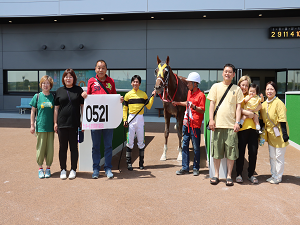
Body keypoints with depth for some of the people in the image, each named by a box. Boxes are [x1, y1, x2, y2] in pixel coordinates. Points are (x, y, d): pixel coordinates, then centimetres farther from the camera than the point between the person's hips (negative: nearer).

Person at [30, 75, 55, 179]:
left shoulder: (53, 97, 5)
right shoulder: (37, 96, 3)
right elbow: (33, 111, 6)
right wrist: (32, 125, 2)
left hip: (51, 126, 1)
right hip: (40, 126, -1)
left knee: (50, 148, 4)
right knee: (40, 147, 3)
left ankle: (48, 168, 18)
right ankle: (40, 168, 17)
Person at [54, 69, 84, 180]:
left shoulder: (78, 90, 5)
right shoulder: (59, 91, 9)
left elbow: (82, 106, 5)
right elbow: (56, 108, 10)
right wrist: (55, 122, 5)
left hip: (75, 124, -1)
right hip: (62, 124, 1)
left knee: (74, 147, 6)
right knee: (63, 147, 8)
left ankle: (73, 170, 16)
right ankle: (63, 169, 19)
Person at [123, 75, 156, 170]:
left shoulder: (143, 94, 7)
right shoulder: (128, 95, 4)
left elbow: (149, 106, 5)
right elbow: (125, 108, 6)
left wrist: (152, 96, -3)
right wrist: (125, 119, -5)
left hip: (140, 119, 1)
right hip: (131, 119, -1)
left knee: (141, 142, 6)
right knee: (130, 142, 0)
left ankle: (141, 163, 16)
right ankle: (128, 163, 10)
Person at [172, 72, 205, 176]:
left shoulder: (201, 95, -11)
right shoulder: (189, 92, 12)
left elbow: (202, 110, -14)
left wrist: (194, 107, -28)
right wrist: (178, 103, 27)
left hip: (195, 125, -7)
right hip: (186, 123, 8)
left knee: (196, 148, 3)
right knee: (184, 145, 9)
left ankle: (196, 168, 16)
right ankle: (185, 167, 17)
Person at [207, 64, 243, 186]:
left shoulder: (237, 89, 9)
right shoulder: (216, 86, 9)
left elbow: (238, 107, 6)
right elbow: (212, 104, 5)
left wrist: (237, 122, -4)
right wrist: (211, 119, -5)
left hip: (231, 125, 0)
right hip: (217, 124, 0)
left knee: (231, 151, 1)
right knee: (217, 150, 5)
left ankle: (229, 176, 13)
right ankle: (216, 175, 17)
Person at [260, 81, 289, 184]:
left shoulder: (278, 103, -15)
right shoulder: (264, 104, 6)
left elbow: (282, 120, -18)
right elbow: (262, 119, 14)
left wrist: (285, 133, -20)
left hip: (279, 134, -7)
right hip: (270, 134, 7)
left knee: (279, 157, 3)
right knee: (272, 156, 15)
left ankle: (278, 177, 16)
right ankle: (273, 175, 28)